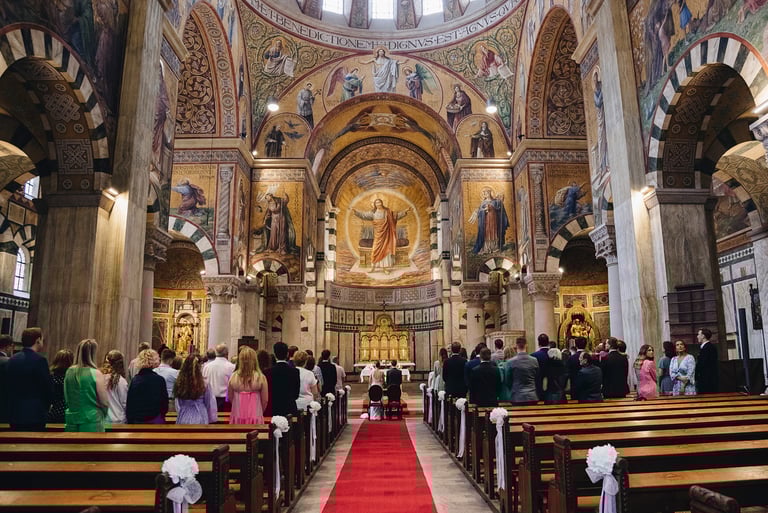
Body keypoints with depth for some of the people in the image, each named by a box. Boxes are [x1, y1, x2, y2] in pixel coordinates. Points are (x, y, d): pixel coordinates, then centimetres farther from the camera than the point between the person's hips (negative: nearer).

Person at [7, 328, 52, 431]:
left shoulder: (12, 359, 6)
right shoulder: (39, 360, -14)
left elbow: (8, 384, 12)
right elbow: (47, 387, -11)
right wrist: (47, 406, 7)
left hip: (14, 414, 7)